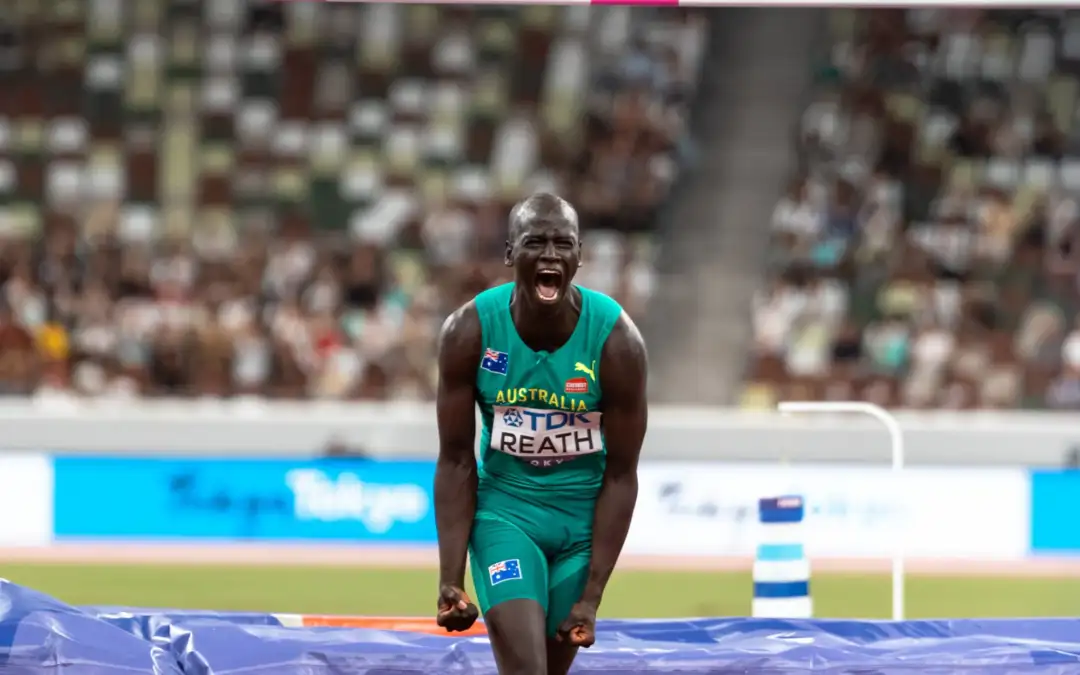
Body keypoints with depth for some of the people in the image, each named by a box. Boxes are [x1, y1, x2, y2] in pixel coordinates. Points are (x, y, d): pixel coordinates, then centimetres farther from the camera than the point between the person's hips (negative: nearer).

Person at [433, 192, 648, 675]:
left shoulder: (616, 340, -18)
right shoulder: (469, 332, -16)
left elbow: (621, 475, -11)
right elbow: (456, 460, -8)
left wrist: (591, 597, -13)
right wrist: (450, 581, -12)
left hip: (584, 517, 1)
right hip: (503, 508, -1)